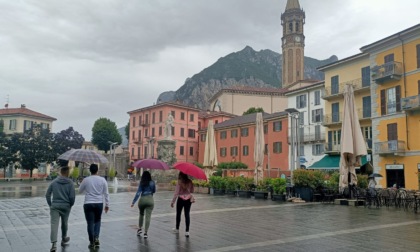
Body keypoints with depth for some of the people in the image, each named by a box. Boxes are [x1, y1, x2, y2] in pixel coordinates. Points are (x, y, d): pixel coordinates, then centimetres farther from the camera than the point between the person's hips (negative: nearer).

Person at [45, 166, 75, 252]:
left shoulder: (54, 182, 2)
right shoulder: (70, 183, -6)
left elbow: (47, 195, 4)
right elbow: (72, 196, -9)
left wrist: (50, 204, 14)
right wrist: (71, 204, 8)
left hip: (55, 206, 0)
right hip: (66, 206, 0)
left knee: (54, 224, -7)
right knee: (64, 223, 19)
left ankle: (54, 244, -21)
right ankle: (63, 239, 38)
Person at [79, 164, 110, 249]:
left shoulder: (86, 180, -6)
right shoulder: (102, 180, -3)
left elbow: (80, 191, 8)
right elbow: (106, 193, 0)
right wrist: (107, 204, 8)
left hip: (88, 204, -1)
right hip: (99, 204, 2)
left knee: (90, 223, 5)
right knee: (97, 221, 20)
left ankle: (92, 242, 8)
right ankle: (96, 238, 7)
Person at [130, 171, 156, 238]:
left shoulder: (141, 183, 0)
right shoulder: (152, 183, 2)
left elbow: (138, 193, -7)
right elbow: (154, 191, 16)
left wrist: (133, 202, -7)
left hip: (142, 200, 1)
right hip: (150, 200, -1)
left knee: (141, 214, 24)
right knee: (148, 216, -2)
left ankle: (140, 228, 25)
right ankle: (145, 232, -6)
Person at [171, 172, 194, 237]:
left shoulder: (180, 182, -14)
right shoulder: (190, 182, -3)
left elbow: (176, 193, -15)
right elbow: (192, 191, 6)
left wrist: (173, 201, -11)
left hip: (181, 199, -2)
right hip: (188, 199, 3)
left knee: (178, 214, 17)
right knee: (187, 215, 5)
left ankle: (177, 229, 31)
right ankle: (187, 231, -3)